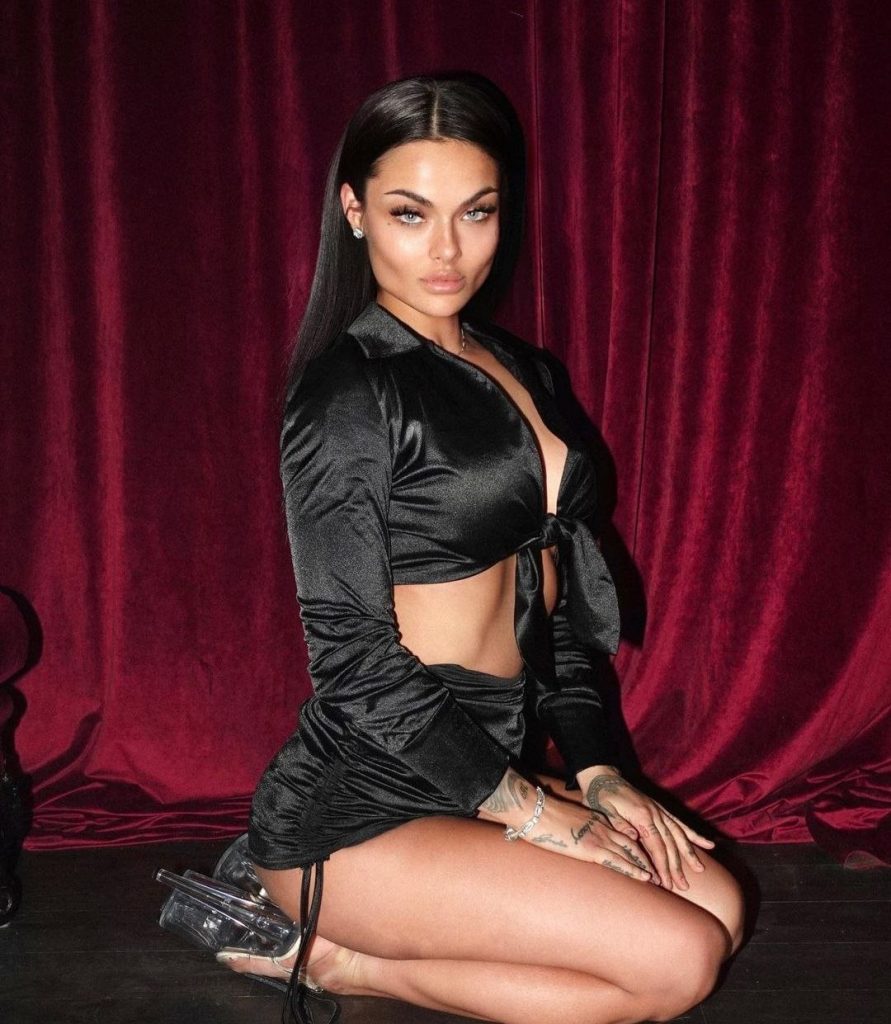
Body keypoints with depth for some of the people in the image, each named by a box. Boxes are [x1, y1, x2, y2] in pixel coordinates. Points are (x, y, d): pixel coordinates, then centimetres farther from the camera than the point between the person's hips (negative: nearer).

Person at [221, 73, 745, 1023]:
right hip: (362, 803, -8)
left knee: (718, 903, -1)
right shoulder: (349, 387, -15)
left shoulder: (522, 371, 10)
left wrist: (595, 771, 3)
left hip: (488, 768, 8)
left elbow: (557, 594, 14)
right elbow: (353, 660, -17)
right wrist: (537, 815, -13)